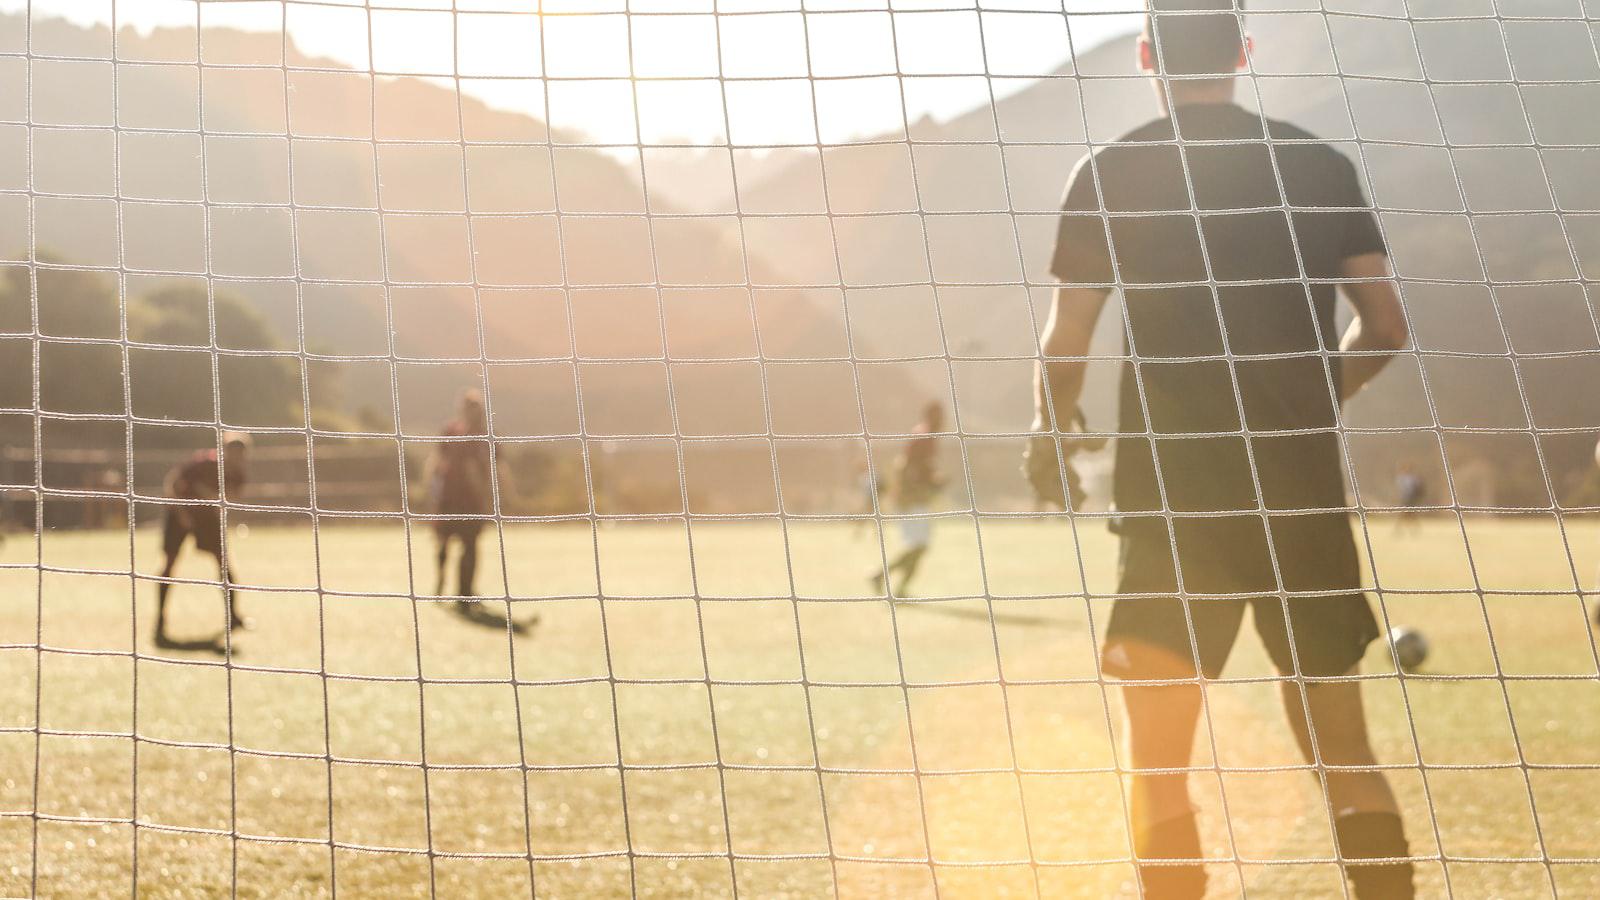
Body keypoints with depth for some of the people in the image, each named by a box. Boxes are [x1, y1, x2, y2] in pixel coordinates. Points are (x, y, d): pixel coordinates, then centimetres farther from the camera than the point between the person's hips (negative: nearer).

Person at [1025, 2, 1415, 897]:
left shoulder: (1110, 175, -1)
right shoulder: (1320, 165, 6)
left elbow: (1066, 346, -2)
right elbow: (1386, 328, 7)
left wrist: (1051, 431, 18)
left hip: (1171, 497, -3)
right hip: (1306, 492, 3)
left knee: (1158, 760, 6)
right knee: (1345, 754, 13)